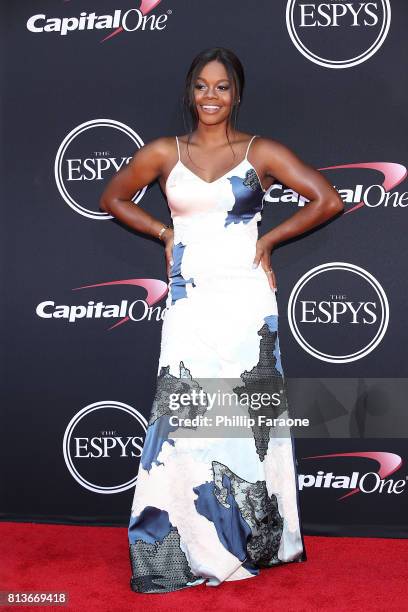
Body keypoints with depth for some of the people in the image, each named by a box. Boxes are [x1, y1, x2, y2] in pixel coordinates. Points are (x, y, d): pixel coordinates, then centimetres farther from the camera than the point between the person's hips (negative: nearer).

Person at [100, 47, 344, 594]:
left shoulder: (261, 152, 3)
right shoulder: (164, 153, 7)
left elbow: (329, 200, -1)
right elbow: (113, 196, 19)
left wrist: (268, 240, -2)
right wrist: (164, 232, 7)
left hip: (245, 300, -1)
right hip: (190, 302, 1)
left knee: (246, 417, 4)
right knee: (186, 419, -1)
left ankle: (257, 539, 22)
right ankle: (189, 548, 15)